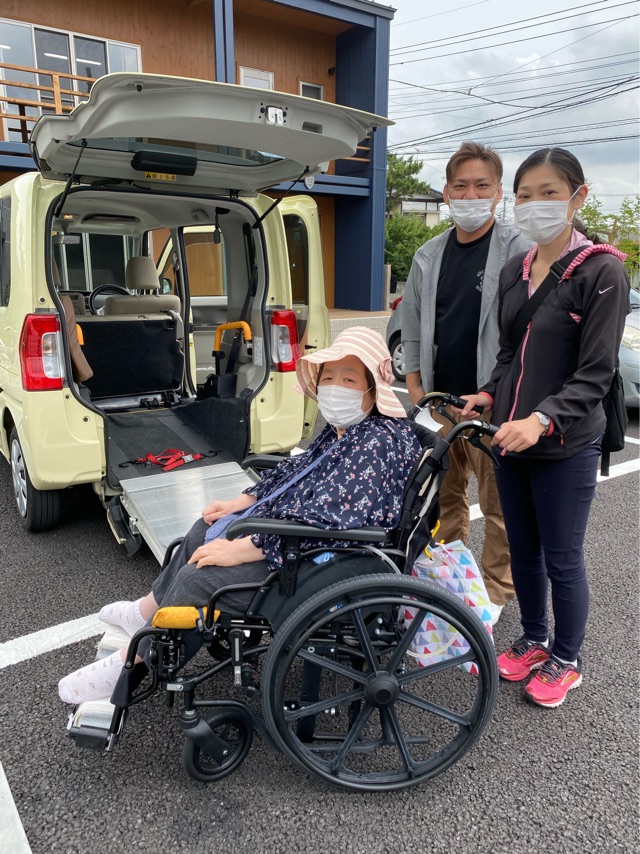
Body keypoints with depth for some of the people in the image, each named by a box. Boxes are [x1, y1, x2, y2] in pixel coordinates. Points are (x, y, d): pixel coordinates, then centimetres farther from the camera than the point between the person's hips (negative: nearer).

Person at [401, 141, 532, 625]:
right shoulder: (429, 257, 10)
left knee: (498, 503, 4)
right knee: (446, 494, 16)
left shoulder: (518, 252, -6)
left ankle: (496, 589, 20)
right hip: (439, 399, 5)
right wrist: (415, 385, 9)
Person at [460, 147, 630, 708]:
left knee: (561, 559, 7)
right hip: (510, 438, 6)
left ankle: (565, 661, 30)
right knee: (523, 551, 17)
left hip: (566, 446, -6)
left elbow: (595, 373, -15)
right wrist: (491, 394, -1)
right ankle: (533, 642, 39)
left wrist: (542, 419, -28)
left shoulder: (602, 271, -10)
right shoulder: (513, 272, 9)